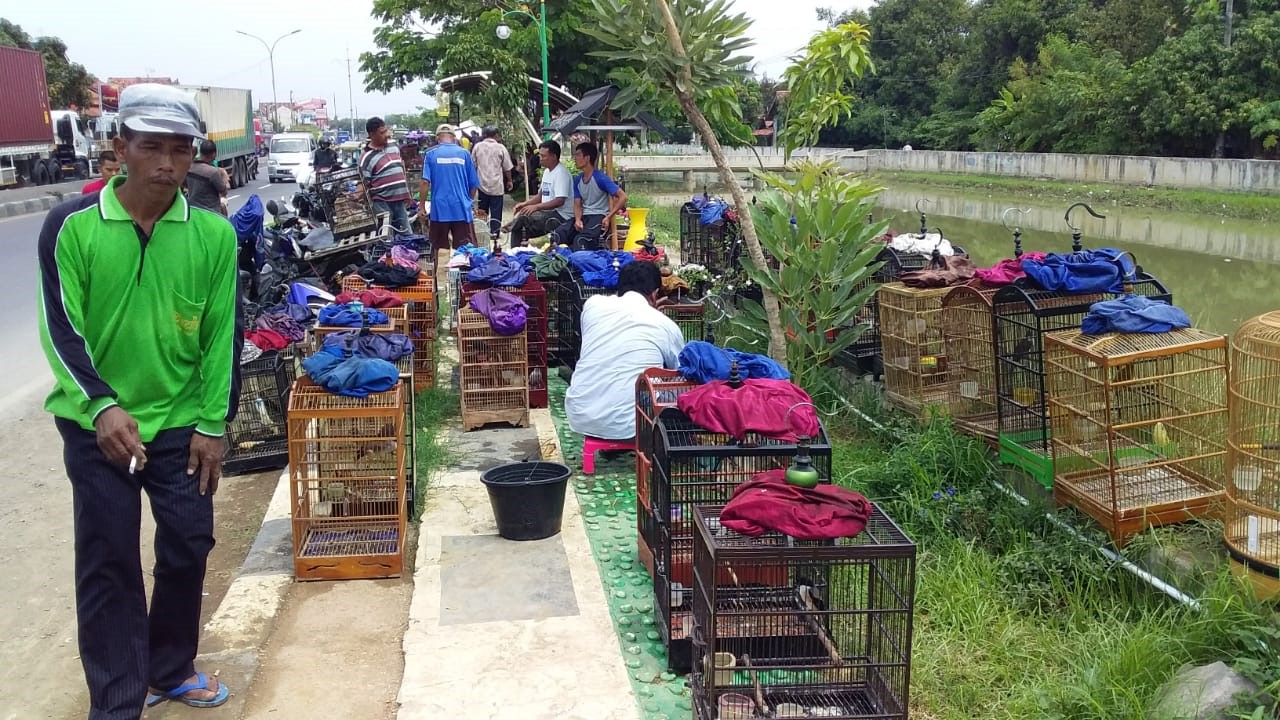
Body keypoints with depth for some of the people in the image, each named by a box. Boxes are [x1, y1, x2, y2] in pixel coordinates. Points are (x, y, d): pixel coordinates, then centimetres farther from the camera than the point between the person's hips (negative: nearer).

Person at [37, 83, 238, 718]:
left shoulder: (213, 233, -5)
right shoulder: (71, 225, -10)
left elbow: (221, 334, -1)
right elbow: (61, 329, -10)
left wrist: (212, 424, -2)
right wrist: (102, 407, -22)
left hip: (181, 422, 2)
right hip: (96, 423, -2)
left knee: (188, 547, 10)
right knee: (108, 562, 4)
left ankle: (171, 668, 33)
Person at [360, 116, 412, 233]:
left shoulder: (393, 146, 9)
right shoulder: (367, 157, -11)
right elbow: (365, 184, -9)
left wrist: (407, 193, 17)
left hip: (400, 200, 6)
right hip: (382, 203, -6)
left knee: (407, 234, 11)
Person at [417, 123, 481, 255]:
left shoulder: (431, 154, 2)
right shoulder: (464, 154, 5)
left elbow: (425, 182, -7)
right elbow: (474, 184, 6)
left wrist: (421, 207, 1)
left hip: (439, 209, 0)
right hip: (462, 209, 0)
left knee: (440, 250, 10)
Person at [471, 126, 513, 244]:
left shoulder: (477, 146, 1)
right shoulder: (500, 147, -4)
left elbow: (473, 165, 8)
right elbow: (507, 168, 1)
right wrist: (509, 181, 16)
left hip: (482, 184, 2)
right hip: (497, 185, -2)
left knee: (482, 211, 11)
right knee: (496, 211, 2)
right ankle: (494, 233, -1)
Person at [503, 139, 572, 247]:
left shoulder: (561, 173, -16)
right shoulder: (547, 172, 15)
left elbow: (560, 201, -24)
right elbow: (540, 196, 21)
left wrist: (536, 207, -25)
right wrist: (524, 204, 5)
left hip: (560, 215, -10)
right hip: (548, 212, 10)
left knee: (523, 217, -23)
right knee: (519, 228, 0)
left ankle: (508, 227, 2)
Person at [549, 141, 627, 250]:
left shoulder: (601, 178, -9)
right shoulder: (577, 180, 12)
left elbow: (623, 197, -12)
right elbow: (577, 204, 10)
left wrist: (608, 218, -17)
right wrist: (578, 219, -13)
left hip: (599, 216, -6)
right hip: (583, 216, 6)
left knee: (580, 240, -35)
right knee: (557, 234, -20)